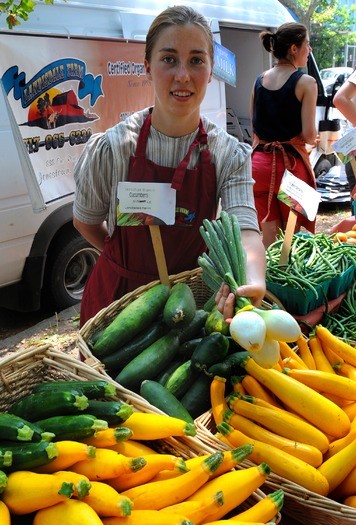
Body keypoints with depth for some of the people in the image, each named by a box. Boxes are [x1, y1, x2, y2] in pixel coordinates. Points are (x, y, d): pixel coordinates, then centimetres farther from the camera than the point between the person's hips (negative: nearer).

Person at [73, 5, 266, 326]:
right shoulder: (112, 148, -17)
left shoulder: (230, 155, -13)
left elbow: (245, 230, -28)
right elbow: (85, 222, -1)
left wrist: (254, 284, -48)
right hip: (118, 293, 0)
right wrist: (129, 262, 0)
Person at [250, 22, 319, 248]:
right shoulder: (305, 82, -9)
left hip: (260, 164, 5)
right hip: (291, 164, -5)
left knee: (268, 236, 13)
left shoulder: (259, 81, 8)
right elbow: (309, 136, -13)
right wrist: (314, 137, 8)